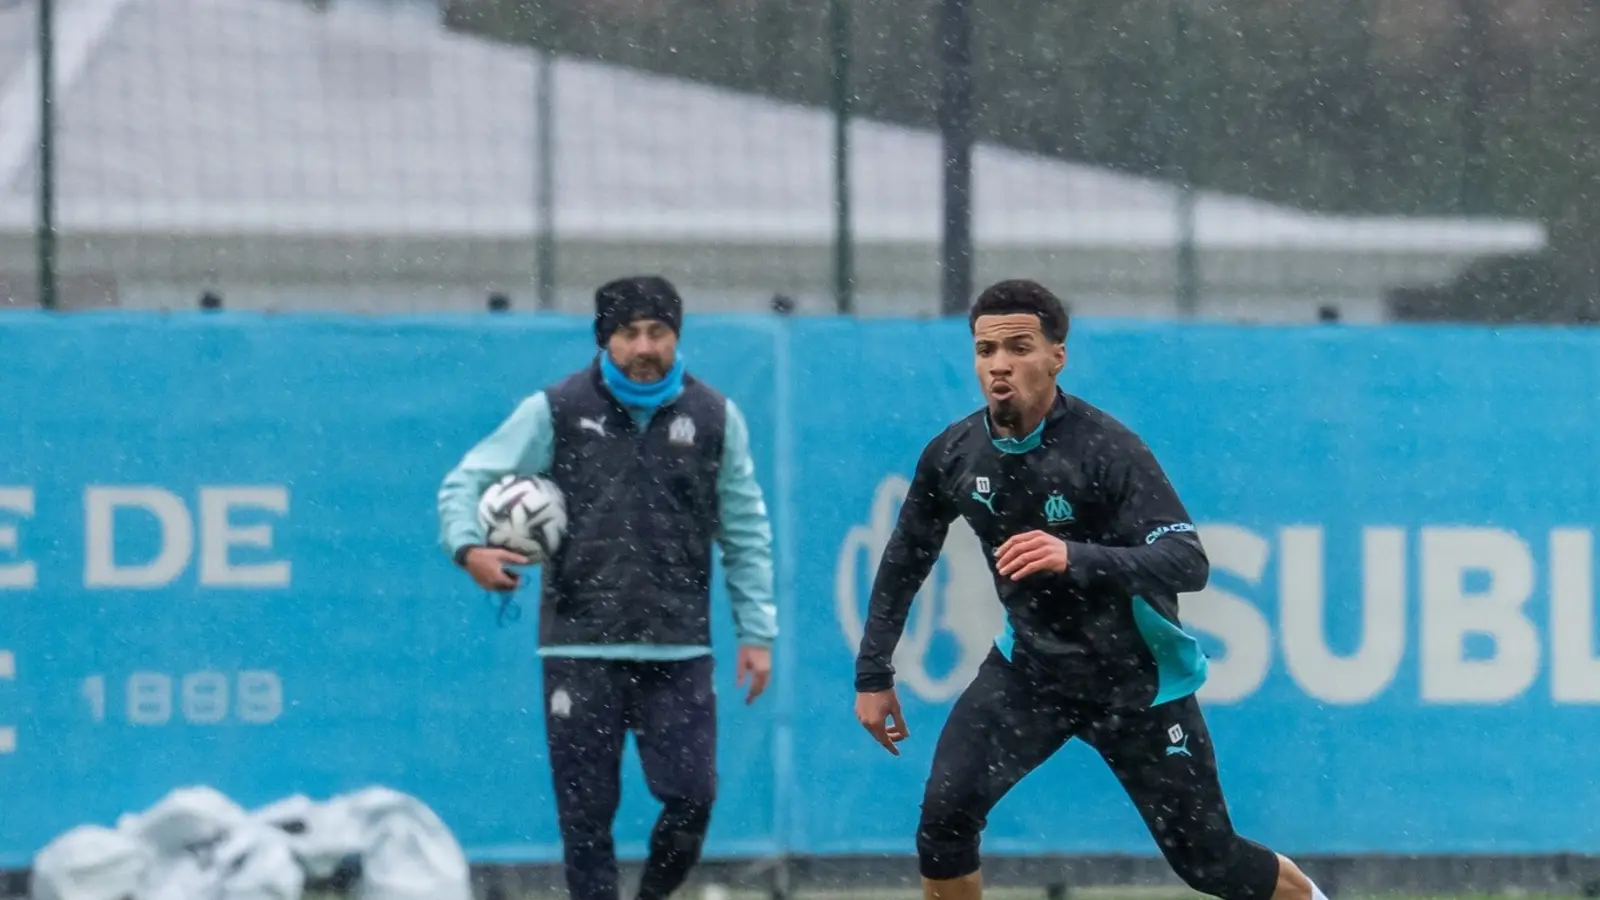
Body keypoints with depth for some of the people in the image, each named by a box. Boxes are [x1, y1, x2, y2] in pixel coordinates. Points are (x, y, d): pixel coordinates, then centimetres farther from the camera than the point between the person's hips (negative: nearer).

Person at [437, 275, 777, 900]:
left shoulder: (714, 418, 7)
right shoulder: (557, 411, 1)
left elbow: (745, 533, 12)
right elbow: (467, 480, 4)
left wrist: (756, 633, 7)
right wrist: (468, 546, -17)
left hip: (679, 651, 1)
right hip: (580, 649, -1)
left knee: (691, 797, -7)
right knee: (586, 813, 0)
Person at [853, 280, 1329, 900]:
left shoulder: (1105, 448, -24)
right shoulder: (953, 455, -8)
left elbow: (1188, 563, -33)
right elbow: (906, 559, 10)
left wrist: (1075, 558, -49)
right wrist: (873, 674, 8)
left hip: (1135, 678, -4)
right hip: (1030, 668, 4)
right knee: (945, 814, -18)